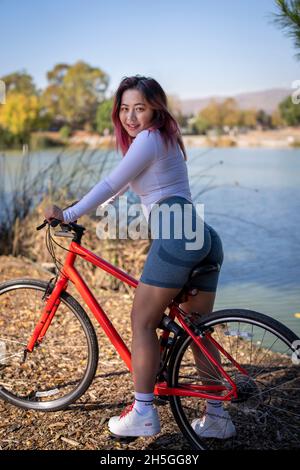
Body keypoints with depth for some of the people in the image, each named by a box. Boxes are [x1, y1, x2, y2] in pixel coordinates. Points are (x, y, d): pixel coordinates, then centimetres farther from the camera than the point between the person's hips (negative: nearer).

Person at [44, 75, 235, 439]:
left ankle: (143, 414, 4)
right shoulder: (165, 139, 27)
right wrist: (78, 209, 33)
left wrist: (67, 214, 2)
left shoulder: (148, 138, -2)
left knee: (142, 322, -1)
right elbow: (120, 187, 32)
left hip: (176, 236, -10)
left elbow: (111, 185, -5)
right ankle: (216, 417, 19)